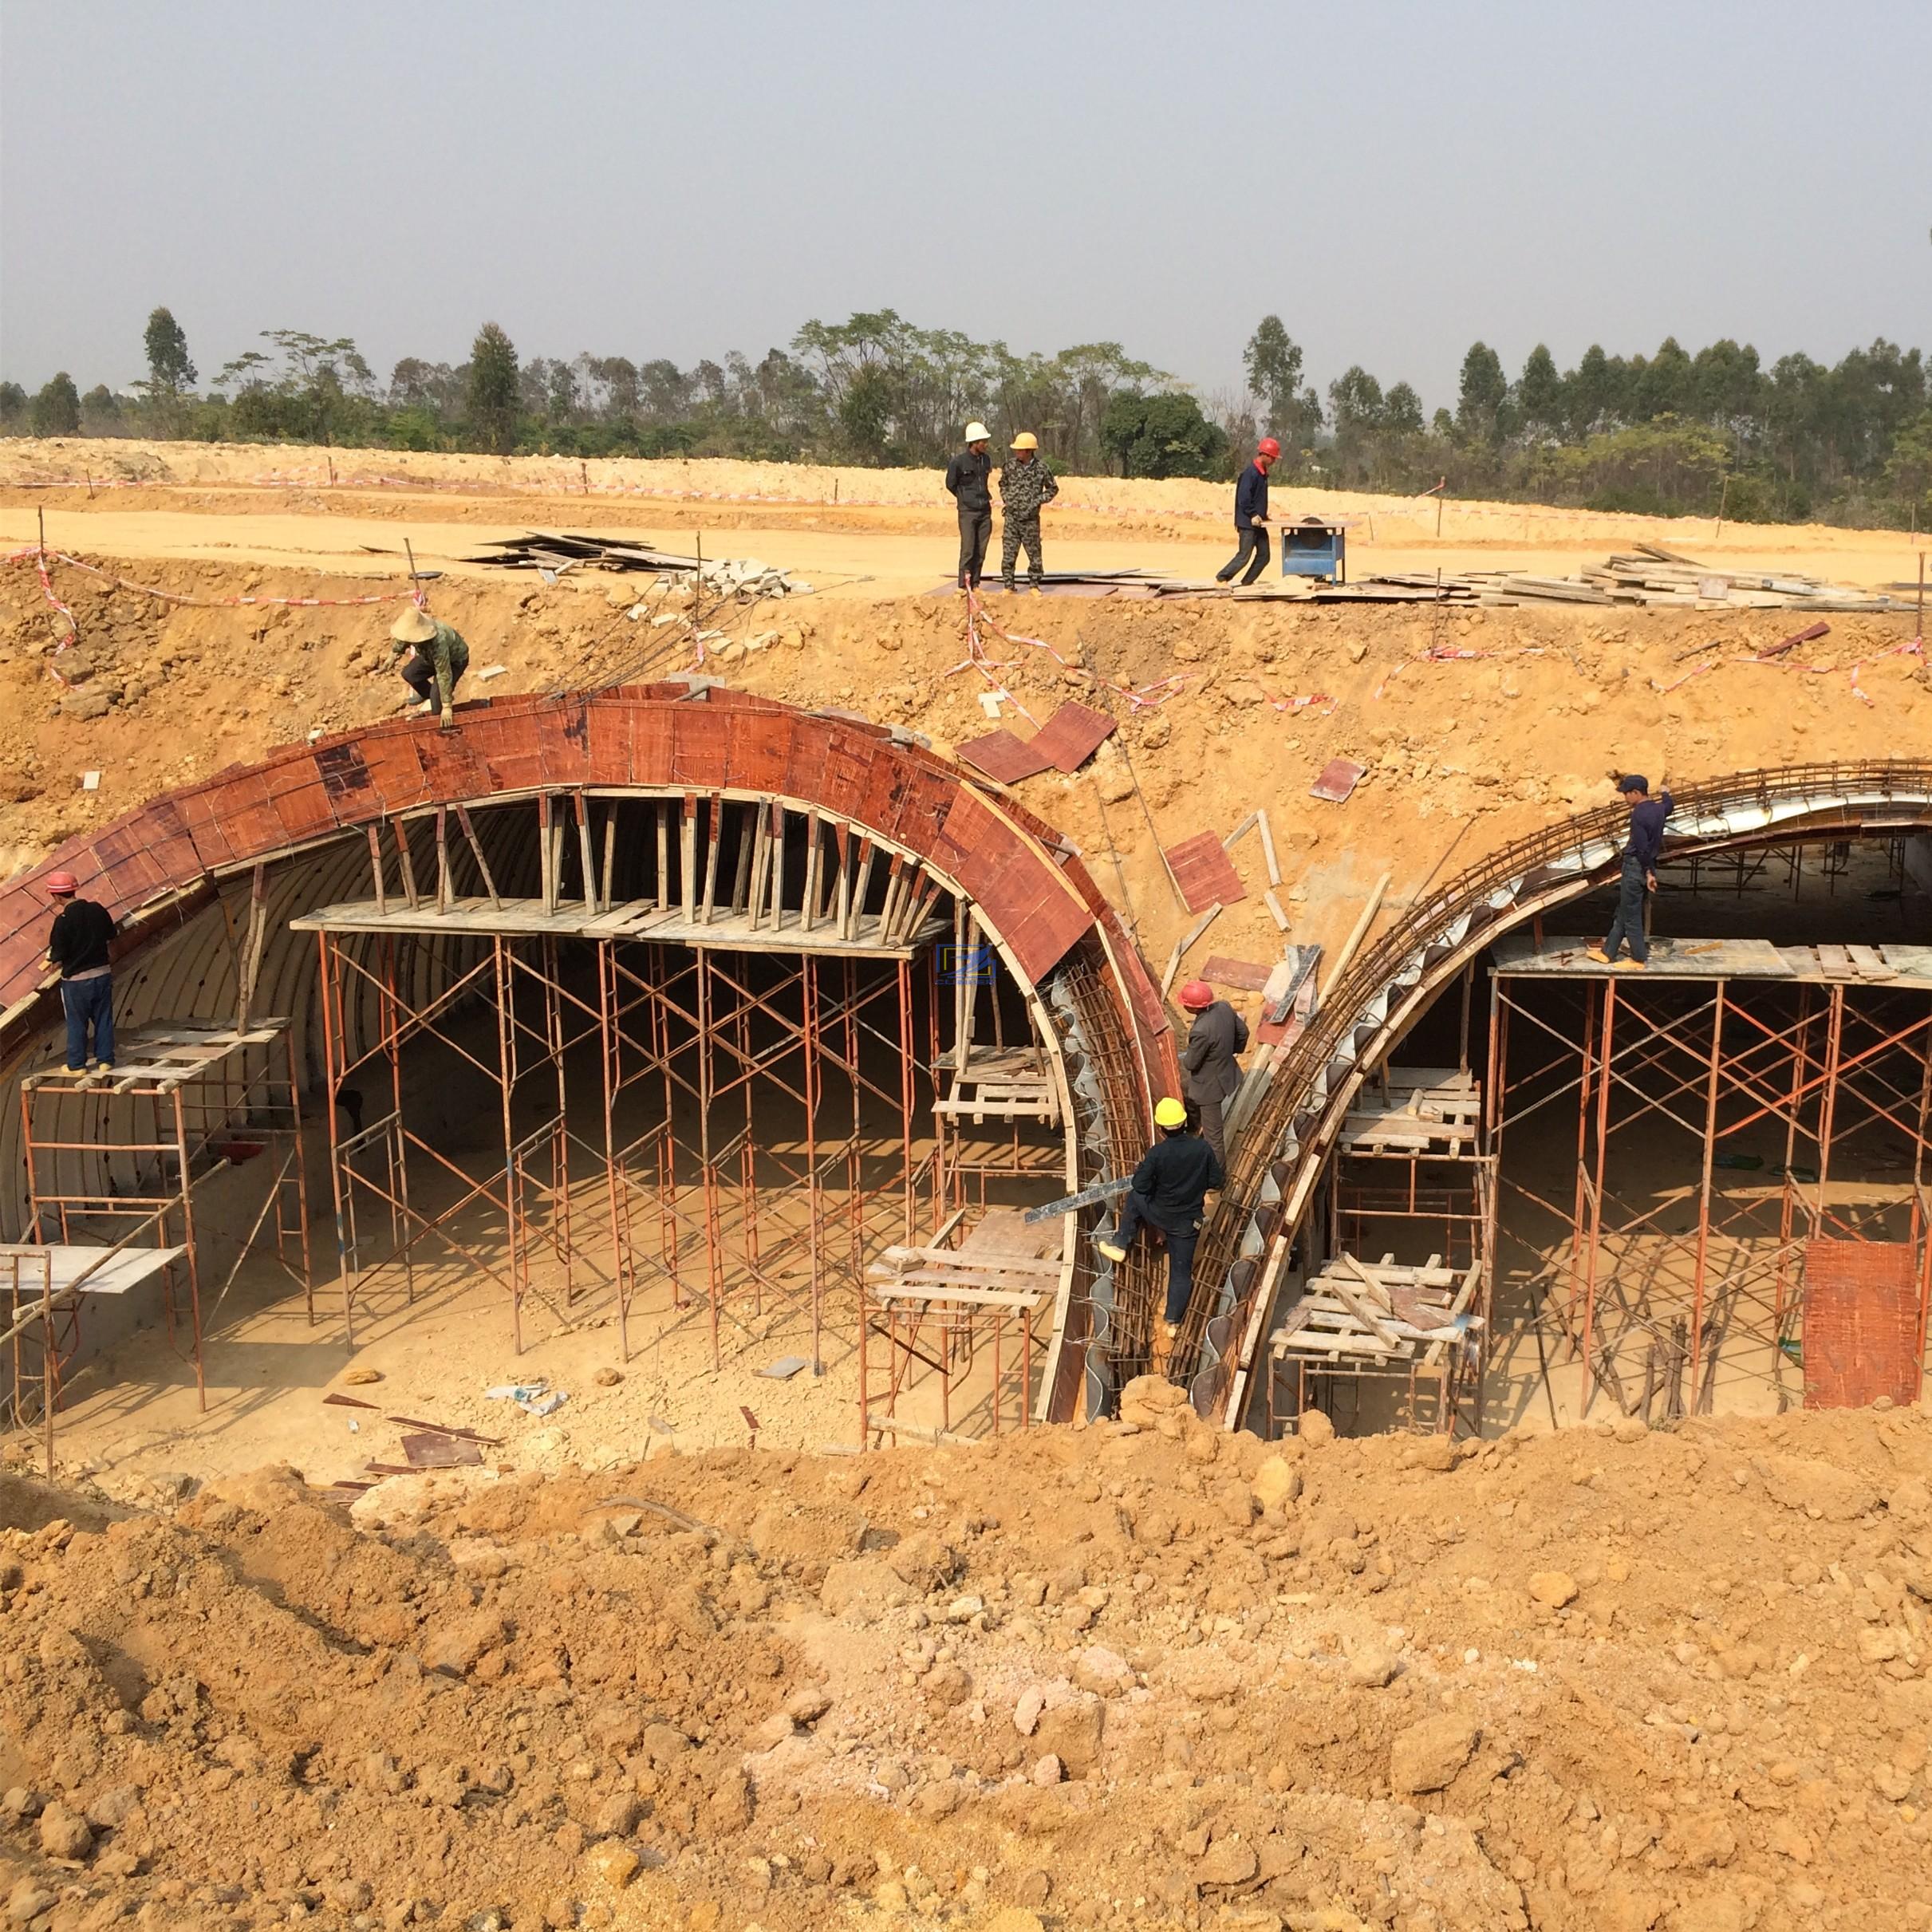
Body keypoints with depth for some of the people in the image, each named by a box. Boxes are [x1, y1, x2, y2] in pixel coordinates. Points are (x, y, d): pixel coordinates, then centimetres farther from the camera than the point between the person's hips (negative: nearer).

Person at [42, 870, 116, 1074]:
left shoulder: (63, 920, -21)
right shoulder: (98, 910, -5)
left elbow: (58, 957, -16)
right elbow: (111, 934, 11)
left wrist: (51, 958, 6)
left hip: (76, 979, -4)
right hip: (103, 973, 4)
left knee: (77, 1023, 10)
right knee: (103, 1019, 15)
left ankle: (77, 1064, 20)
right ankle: (105, 1060, 22)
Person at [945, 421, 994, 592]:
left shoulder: (986, 460, 9)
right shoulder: (959, 462, -9)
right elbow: (950, 485, 4)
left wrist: (987, 498, 12)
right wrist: (966, 499, 7)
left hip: (985, 512, 5)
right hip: (967, 512, -5)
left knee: (981, 551, 5)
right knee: (968, 549, -9)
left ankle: (975, 584, 12)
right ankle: (963, 585, -3)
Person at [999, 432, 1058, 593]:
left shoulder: (1041, 469, -7)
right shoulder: (1010, 467, 0)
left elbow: (1053, 489, 6)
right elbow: (1003, 484, 19)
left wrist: (1037, 501, -6)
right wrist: (1006, 499, 5)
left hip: (1030, 519, -2)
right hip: (1011, 518, 2)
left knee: (1034, 554, 6)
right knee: (1008, 554, 0)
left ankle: (1035, 586, 19)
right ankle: (1008, 586, 7)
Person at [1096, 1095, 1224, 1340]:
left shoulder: (1157, 1153, -23)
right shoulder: (1203, 1148, -14)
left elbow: (1141, 1185, -14)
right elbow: (1217, 1181, -3)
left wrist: (1142, 1166, 6)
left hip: (1159, 1214, -2)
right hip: (1188, 1222, 2)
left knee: (1133, 1198, 30)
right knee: (1181, 1271, 15)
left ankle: (1120, 1245, 37)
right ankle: (1173, 1321, 16)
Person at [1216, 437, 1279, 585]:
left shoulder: (1262, 473, 13)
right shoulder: (1251, 473, -17)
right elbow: (1243, 498, -22)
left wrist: (1263, 515, 14)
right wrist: (1253, 515, -23)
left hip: (1258, 523, 9)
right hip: (1248, 523, -9)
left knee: (1263, 556, 7)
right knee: (1244, 556, -7)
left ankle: (1246, 584, 14)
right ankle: (1221, 579, 3)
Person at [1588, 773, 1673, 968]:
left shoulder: (1638, 814, -21)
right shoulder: (1659, 808, 4)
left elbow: (1642, 848, -22)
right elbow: (1668, 804, 31)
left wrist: (1648, 872, -15)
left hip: (1636, 866, -9)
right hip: (1649, 865, 9)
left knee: (1631, 916, 1)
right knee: (1622, 912, 16)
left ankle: (1638, 960, 8)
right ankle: (1607, 952, 23)